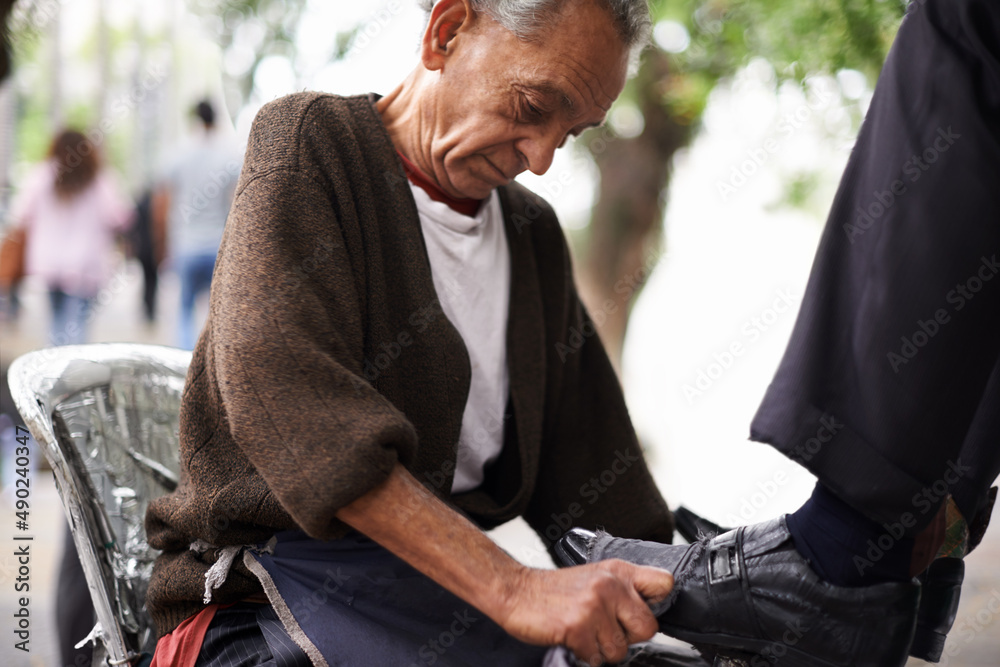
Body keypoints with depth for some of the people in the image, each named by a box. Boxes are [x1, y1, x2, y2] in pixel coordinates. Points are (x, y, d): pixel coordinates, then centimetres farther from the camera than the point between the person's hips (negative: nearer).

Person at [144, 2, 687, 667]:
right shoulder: (307, 141, -3)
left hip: (451, 602, 6)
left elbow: (599, 488, 22)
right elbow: (277, 390, -21)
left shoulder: (534, 235, 17)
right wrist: (511, 587, -28)